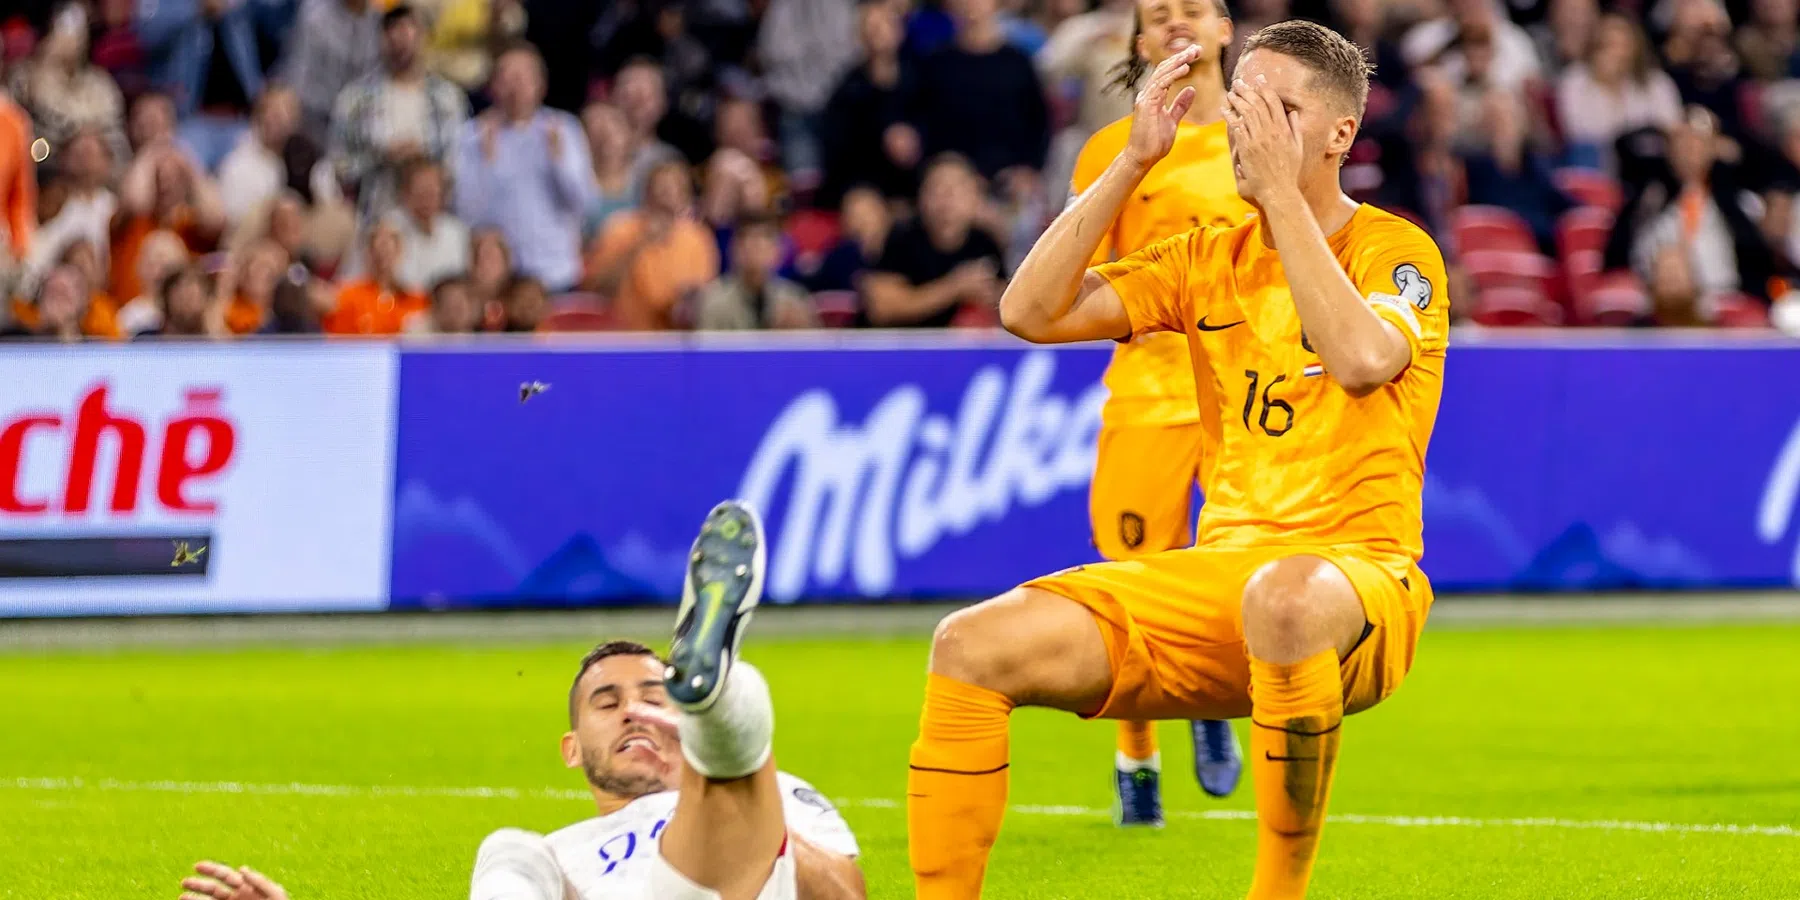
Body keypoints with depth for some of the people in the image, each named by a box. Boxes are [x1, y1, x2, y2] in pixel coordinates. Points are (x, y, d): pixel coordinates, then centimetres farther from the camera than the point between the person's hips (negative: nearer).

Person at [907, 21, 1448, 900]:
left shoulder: (1396, 252, -1)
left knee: (1283, 598, -44)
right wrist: (1133, 161, 1)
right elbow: (1030, 312, 6)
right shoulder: (1212, 259, 15)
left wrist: (1279, 191, -17)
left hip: (1358, 574, -6)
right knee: (973, 645, -13)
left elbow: (1362, 360, -24)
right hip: (1217, 570, 6)